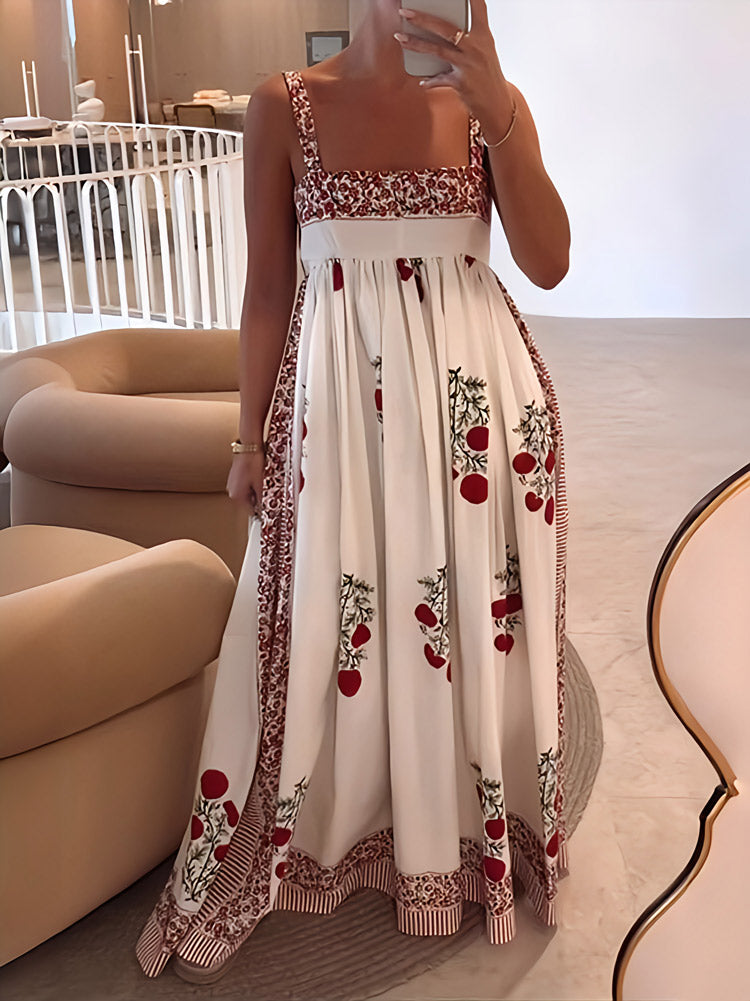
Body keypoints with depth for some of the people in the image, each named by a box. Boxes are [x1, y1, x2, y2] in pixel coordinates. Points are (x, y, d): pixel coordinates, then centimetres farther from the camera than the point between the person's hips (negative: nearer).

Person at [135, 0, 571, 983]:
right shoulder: (285, 106, 0)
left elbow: (549, 262, -7)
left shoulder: (490, 103, 3)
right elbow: (267, 287, 2)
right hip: (339, 401, -1)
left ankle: (472, 828, 32)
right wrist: (251, 437, 2)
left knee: (474, 619, 9)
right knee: (334, 623, 6)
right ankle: (335, 829, 30)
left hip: (475, 397, 2)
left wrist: (497, 109, -16)